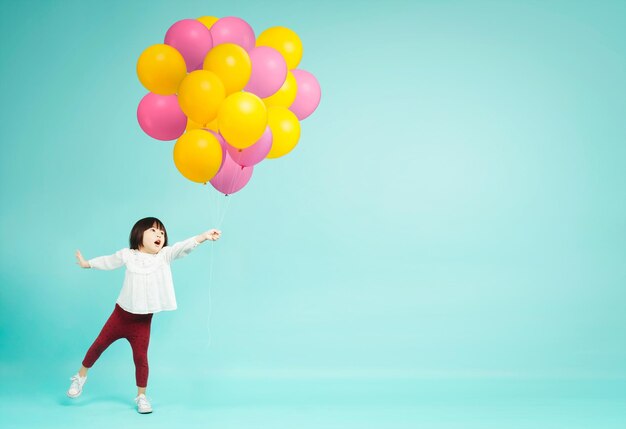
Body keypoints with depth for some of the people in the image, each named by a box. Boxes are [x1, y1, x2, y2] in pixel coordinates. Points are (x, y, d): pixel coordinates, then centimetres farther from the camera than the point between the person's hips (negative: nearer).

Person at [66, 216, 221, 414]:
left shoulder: (164, 255, -8)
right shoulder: (127, 254, -5)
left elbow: (184, 246, -25)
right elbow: (108, 261, 14)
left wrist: (204, 236, -41)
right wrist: (86, 263, 30)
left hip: (143, 321, -1)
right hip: (121, 314, 1)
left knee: (140, 357, -1)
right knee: (99, 345, 13)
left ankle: (141, 396, 15)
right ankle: (80, 376, 38)